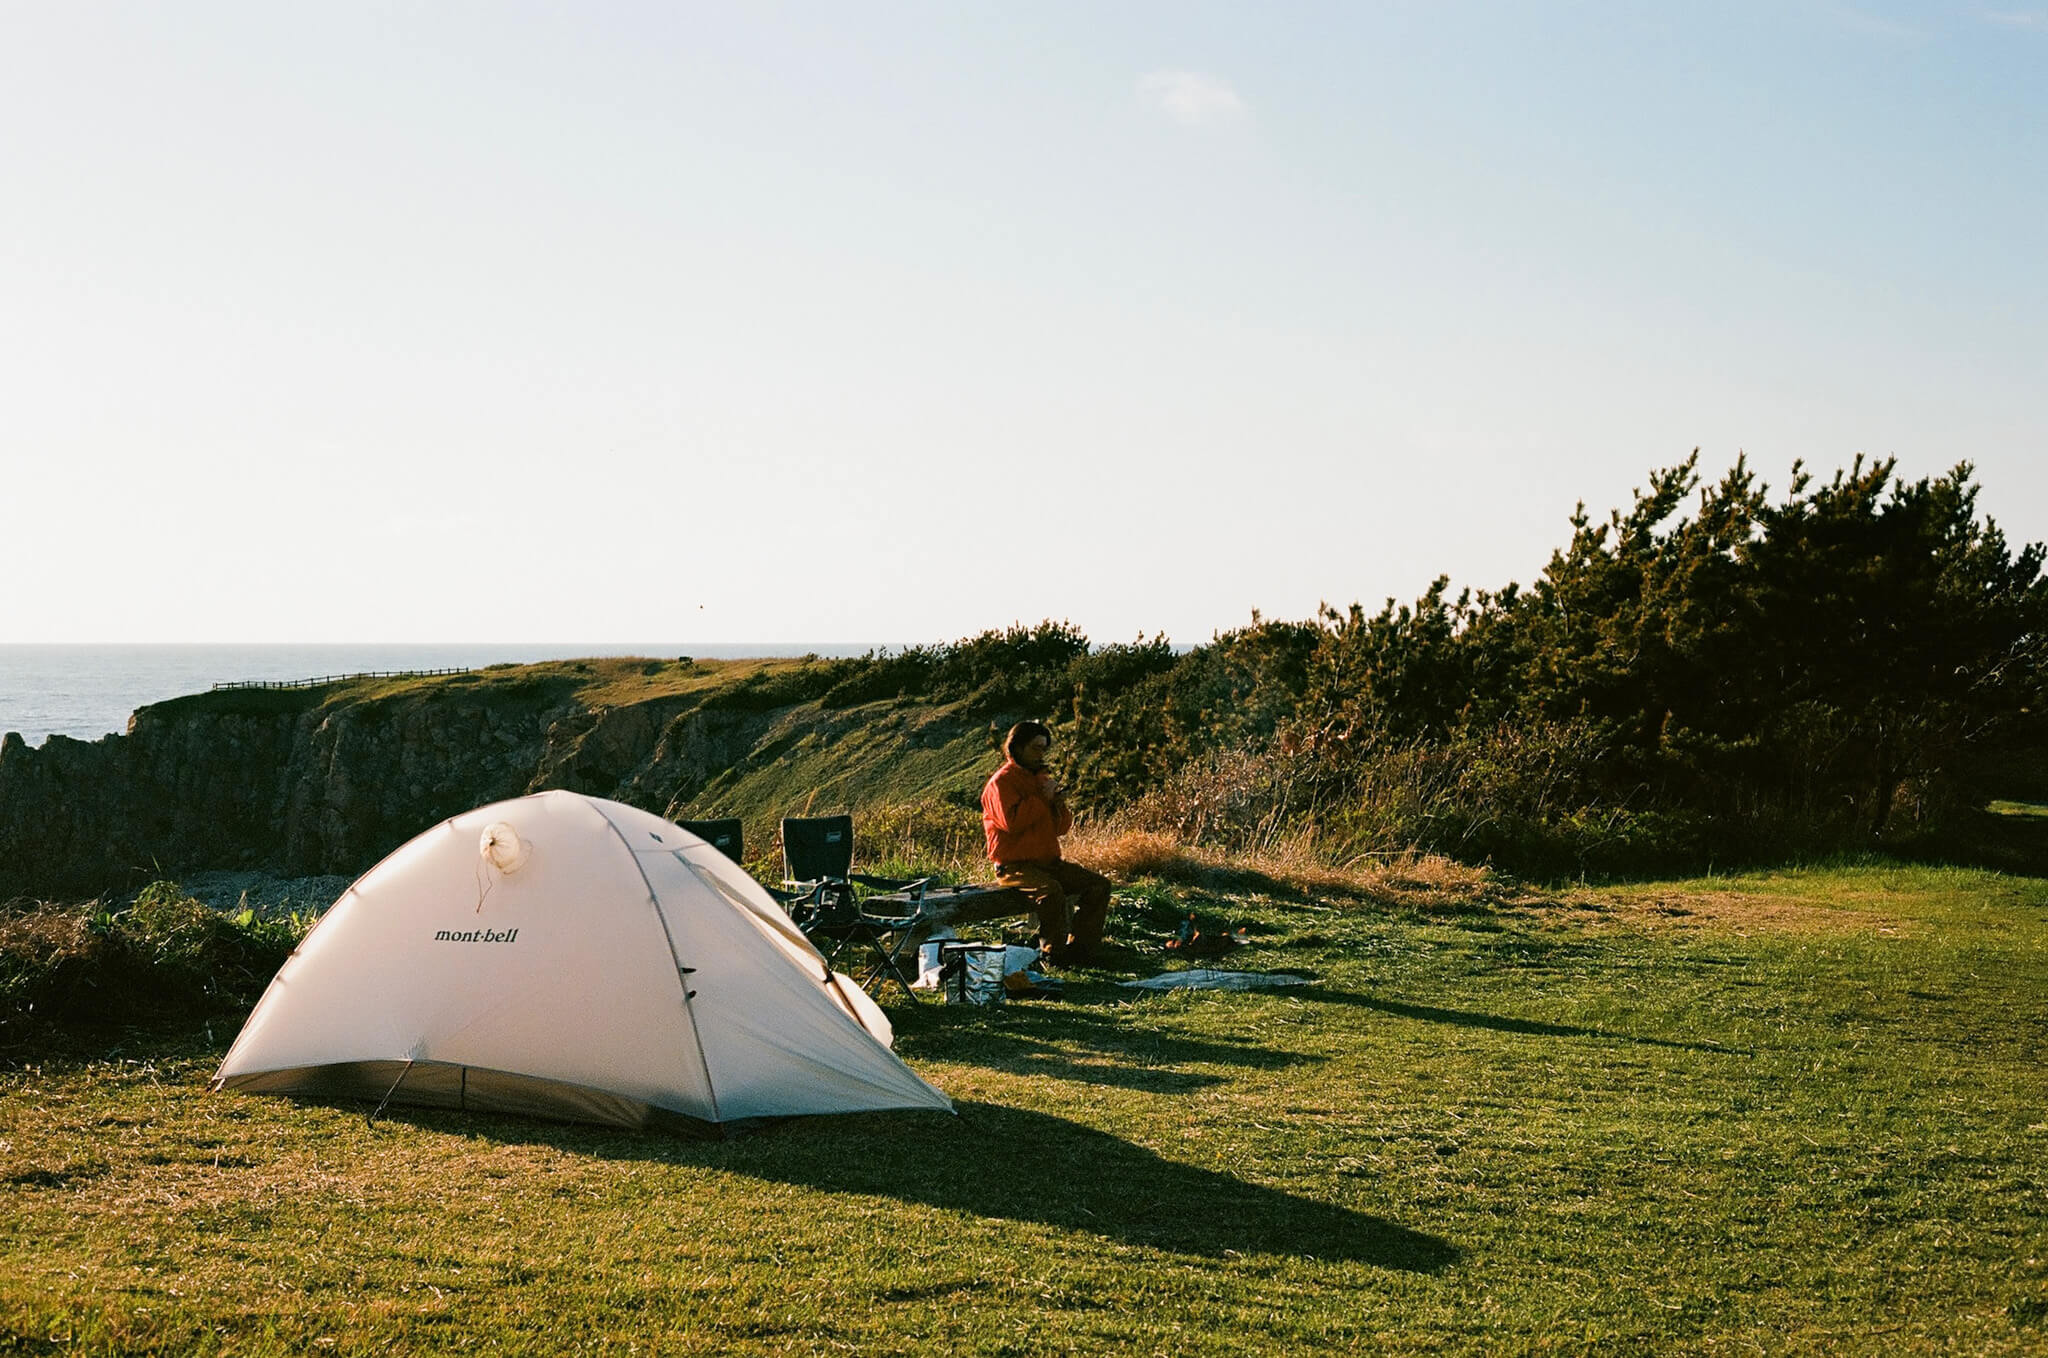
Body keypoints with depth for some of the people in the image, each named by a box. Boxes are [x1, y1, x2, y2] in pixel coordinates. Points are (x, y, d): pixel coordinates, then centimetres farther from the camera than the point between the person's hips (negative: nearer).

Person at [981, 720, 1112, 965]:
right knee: (1051, 890, -36)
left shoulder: (1042, 778, 18)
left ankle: (1080, 945, -5)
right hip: (1015, 866, -8)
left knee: (1099, 884, -5)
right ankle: (1054, 953, -22)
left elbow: (1062, 828, 19)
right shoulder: (1001, 782, -7)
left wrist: (1060, 805, -3)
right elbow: (1011, 821, -24)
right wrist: (1042, 798, -16)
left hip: (1049, 861, 8)